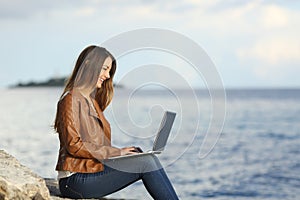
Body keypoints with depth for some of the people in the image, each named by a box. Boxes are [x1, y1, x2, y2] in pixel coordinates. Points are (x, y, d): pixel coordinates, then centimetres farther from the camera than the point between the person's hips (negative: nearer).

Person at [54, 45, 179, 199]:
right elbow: (74, 145, -17)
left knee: (149, 159, -10)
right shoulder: (72, 99, -7)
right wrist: (116, 152, -15)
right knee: (146, 162, -17)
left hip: (93, 168, 9)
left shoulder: (91, 100, 22)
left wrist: (118, 152, 0)